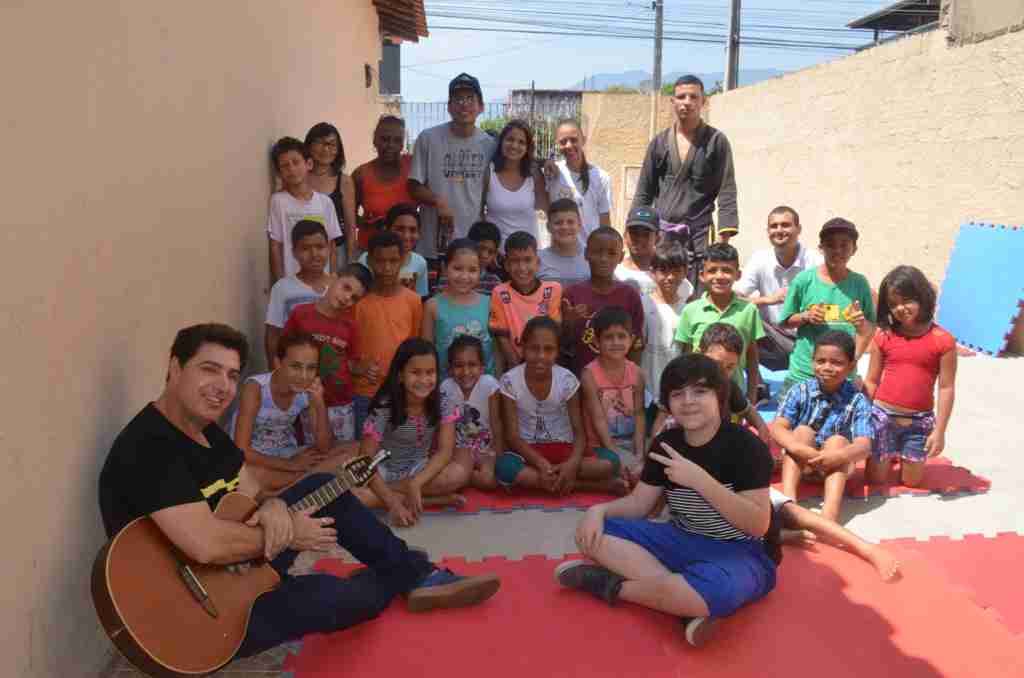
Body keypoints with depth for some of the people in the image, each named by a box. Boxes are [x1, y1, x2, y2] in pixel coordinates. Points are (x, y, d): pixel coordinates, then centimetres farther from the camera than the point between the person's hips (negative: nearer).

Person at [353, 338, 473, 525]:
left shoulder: (443, 401, -14)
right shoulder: (384, 408, -21)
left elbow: (445, 451, -19)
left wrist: (415, 484, -34)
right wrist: (393, 503, -32)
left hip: (422, 468, 1)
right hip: (384, 471, -1)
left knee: (460, 473, -31)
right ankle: (430, 499, -22)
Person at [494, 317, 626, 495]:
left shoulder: (567, 380, -9)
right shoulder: (510, 381, -12)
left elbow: (579, 431, -8)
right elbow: (512, 435, -12)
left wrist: (573, 463, -29)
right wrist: (541, 463, -28)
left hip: (563, 448, 0)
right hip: (528, 451, 0)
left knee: (610, 461, -24)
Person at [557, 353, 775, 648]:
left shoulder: (745, 446, -15)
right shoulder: (666, 443, 2)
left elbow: (758, 524, -21)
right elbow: (638, 502, 8)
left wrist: (700, 480, -30)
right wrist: (599, 510, -13)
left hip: (737, 554, -6)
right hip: (680, 543, 6)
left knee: (711, 592, -42)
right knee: (590, 533, -10)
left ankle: (610, 585, -15)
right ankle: (687, 601, -22)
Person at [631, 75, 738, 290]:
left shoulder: (716, 141, 3)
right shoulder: (659, 142, 10)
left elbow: (727, 194, -1)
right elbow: (644, 192, 12)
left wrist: (722, 239, -11)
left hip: (699, 234, -2)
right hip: (660, 232, 3)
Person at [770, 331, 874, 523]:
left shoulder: (857, 401, -12)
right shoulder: (800, 391, -9)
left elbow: (864, 446, -23)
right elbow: (777, 428, -19)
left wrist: (838, 456, -44)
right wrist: (796, 447, -39)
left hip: (836, 466, 0)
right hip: (800, 463, 1)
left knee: (838, 441, -28)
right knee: (803, 431, -25)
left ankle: (830, 512, -45)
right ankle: (787, 499, -39)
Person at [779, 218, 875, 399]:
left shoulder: (859, 283, 0)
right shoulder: (804, 280, -4)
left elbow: (870, 330, 8)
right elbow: (786, 320, 6)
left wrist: (862, 324, -14)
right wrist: (806, 317, -13)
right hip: (803, 373, -1)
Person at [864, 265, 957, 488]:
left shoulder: (943, 340, -9)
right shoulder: (884, 336, -3)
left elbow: (946, 388, -8)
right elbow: (871, 381, 3)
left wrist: (939, 431, -9)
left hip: (919, 421, -1)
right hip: (882, 416, 1)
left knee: (911, 481, 10)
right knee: (876, 479, 10)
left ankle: (904, 455, 40)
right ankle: (889, 454, 40)